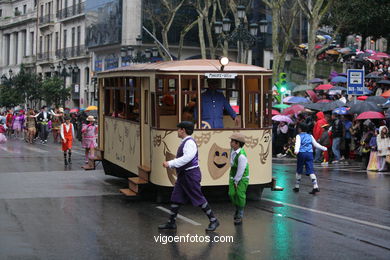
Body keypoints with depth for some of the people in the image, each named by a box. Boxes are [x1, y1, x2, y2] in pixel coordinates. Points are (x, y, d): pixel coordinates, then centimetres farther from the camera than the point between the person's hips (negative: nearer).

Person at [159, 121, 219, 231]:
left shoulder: (190, 142, -17)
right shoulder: (184, 142, 14)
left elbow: (187, 158, -28)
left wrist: (170, 164, -27)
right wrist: (169, 164, 5)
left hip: (191, 174, -10)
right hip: (183, 175, 10)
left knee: (198, 199, -3)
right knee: (175, 197, 9)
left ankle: (213, 220, 7)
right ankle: (171, 222, 15)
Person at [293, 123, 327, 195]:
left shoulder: (298, 136, 3)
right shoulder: (310, 136, 14)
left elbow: (298, 144, -16)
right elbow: (316, 144, 18)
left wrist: (296, 150, -33)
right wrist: (323, 148, 31)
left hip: (302, 153, -3)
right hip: (310, 153, 3)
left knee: (299, 171, 11)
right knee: (311, 171, -3)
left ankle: (297, 187, 20)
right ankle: (315, 187, -16)